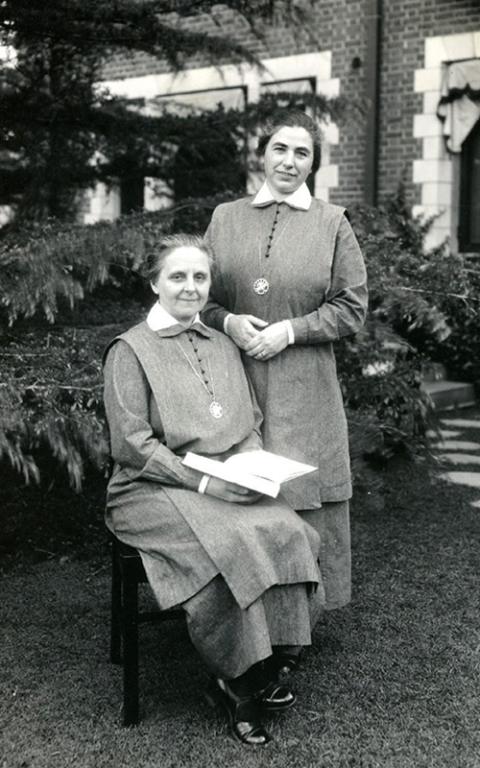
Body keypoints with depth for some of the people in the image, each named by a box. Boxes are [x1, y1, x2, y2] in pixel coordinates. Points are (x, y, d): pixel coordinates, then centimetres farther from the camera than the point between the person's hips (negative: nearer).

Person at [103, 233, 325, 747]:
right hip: (154, 492, -5)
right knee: (234, 544, -31)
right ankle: (237, 684, -11)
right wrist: (203, 481, -17)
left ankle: (264, 670, -8)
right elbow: (131, 444, -10)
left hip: (226, 487, 6)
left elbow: (251, 425, 19)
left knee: (289, 532, -23)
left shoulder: (222, 346, 18)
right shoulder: (130, 351, -2)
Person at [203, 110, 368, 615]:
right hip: (235, 383, 2)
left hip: (304, 389, -1)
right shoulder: (225, 218, 10)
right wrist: (227, 321, -7)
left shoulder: (332, 224, 4)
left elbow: (351, 307, 1)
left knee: (303, 494, 1)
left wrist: (290, 331, -10)